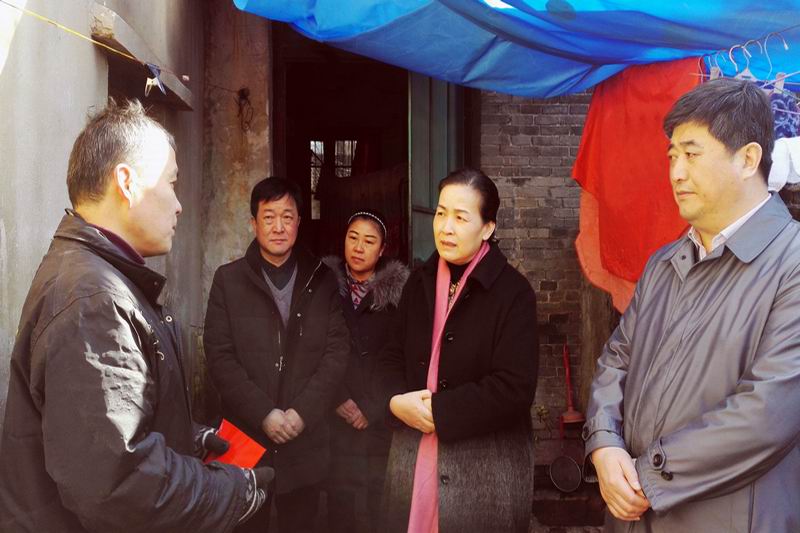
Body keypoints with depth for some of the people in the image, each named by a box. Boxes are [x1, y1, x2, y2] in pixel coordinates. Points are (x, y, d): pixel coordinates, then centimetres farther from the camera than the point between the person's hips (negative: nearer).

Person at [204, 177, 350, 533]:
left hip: (306, 440, 1)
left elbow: (337, 350, 0)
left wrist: (303, 412, -11)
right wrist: (264, 414, -13)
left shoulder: (322, 280, 4)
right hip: (246, 437, -1)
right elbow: (220, 357, -5)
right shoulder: (228, 280, 1)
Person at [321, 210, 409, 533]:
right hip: (337, 416, 1)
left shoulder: (398, 292, 1)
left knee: (375, 500, -2)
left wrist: (373, 409, -7)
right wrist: (339, 400, -7)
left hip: (379, 418, -1)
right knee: (341, 498, 0)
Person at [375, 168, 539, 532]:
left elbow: (514, 388, -17)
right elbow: (392, 357, 11)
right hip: (413, 458, 5)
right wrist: (397, 401, -9)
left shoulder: (512, 292, -10)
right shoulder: (420, 283, 8)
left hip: (485, 468, -4)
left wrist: (438, 410, -15)